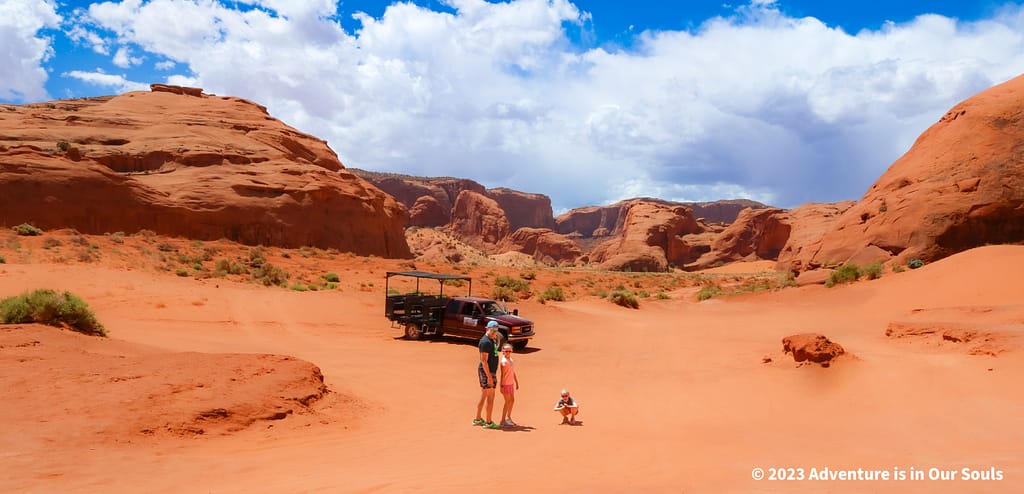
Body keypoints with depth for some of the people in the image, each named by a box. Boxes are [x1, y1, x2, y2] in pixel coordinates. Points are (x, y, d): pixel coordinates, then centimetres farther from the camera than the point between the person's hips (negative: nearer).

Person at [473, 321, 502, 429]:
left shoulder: (491, 340, 13)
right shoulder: (485, 342, -17)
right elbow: (484, 361, -22)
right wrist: (489, 377, -23)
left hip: (491, 371, 10)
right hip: (486, 372, -10)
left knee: (483, 396, 15)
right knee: (490, 397, -4)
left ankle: (477, 419, 24)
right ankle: (489, 422, 2)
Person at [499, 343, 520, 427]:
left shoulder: (511, 360, 10)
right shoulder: (503, 361, -14)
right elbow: (502, 374, -16)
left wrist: (517, 382, 22)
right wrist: (501, 386, -18)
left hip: (511, 383, 8)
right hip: (506, 384, -8)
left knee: (512, 400, 15)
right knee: (508, 401, -5)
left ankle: (508, 418, 30)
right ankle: (503, 420, 3)